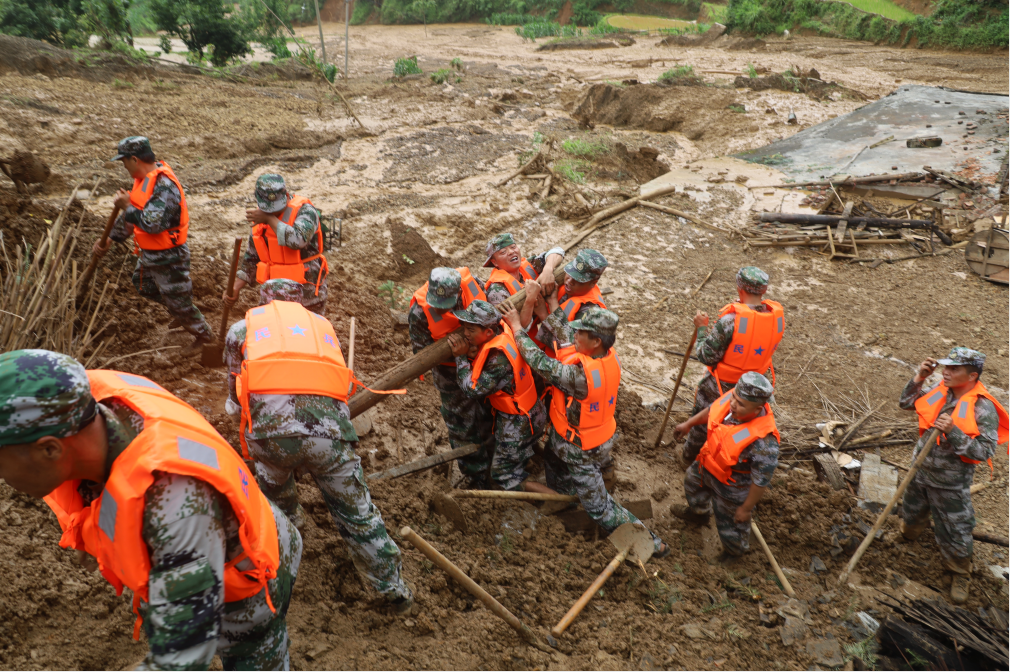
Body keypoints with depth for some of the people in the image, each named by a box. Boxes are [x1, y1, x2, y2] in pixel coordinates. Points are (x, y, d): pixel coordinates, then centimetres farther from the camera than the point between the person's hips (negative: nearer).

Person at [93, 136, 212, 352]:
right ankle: (181, 316, 44)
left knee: (177, 299, 3)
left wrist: (127, 206, -22)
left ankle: (204, 335, 23)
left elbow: (152, 223, -36)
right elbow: (130, 216, 15)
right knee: (144, 286, 28)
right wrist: (109, 239, 14)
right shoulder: (144, 179, 4)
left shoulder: (164, 185, -28)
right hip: (149, 253, 10)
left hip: (168, 257, -10)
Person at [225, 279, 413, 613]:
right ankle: (394, 590, 25)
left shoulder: (243, 327, 26)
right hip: (328, 426, 1)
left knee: (272, 482, 35)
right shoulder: (322, 325, 31)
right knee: (355, 511, 16)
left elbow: (236, 392, 29)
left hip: (269, 427, 0)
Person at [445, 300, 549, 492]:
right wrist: (473, 353, -5)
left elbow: (472, 390, -27)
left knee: (503, 476, 6)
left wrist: (461, 357, -19)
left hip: (518, 423, -8)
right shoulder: (502, 331, -10)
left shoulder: (499, 358, -34)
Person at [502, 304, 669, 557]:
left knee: (599, 507, 11)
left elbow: (540, 362, -30)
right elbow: (566, 343, -5)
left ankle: (651, 542, 21)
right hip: (603, 439, 7)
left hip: (580, 452, -7)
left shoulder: (580, 375, -38)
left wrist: (516, 326, -20)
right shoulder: (612, 358, -15)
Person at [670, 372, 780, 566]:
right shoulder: (733, 397, -26)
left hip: (732, 488, -7)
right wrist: (688, 424, 14)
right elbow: (712, 410, -1)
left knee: (730, 523, 21)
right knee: (692, 481, 35)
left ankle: (735, 551, 57)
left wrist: (746, 508, -16)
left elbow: (761, 481, -30)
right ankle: (698, 513, 69)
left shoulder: (763, 442, -45)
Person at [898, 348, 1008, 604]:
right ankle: (911, 533, 61)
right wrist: (919, 378, -8)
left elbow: (984, 451, -25)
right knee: (912, 513, 29)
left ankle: (960, 575, 35)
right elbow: (906, 403, 5)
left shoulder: (983, 409, -23)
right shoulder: (941, 392, -7)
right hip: (920, 471, 5)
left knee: (954, 534, 9)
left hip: (950, 484, -5)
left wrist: (953, 432, -36)